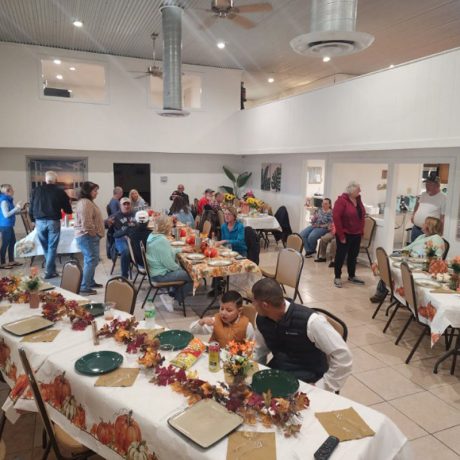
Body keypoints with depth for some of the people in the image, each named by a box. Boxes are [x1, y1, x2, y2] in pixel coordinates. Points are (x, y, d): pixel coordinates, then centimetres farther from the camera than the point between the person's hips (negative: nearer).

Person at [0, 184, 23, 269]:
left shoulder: (8, 200, 11)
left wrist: (18, 208, 7)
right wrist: (16, 208, -20)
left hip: (9, 225, 10)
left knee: (12, 242, 15)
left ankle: (11, 261, 24)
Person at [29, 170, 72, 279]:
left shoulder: (36, 190, 5)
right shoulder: (60, 192, -4)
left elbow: (31, 209, 7)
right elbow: (68, 210, 1)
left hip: (40, 222, 3)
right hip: (53, 222, -3)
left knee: (45, 248, 16)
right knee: (52, 248, 4)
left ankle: (51, 269, 23)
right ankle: (49, 272, 3)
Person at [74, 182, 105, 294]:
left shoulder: (88, 202, 19)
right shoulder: (85, 202, -17)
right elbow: (86, 223, -24)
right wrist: (92, 234, -17)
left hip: (88, 237, 11)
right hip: (88, 237, -11)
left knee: (90, 260, 18)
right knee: (91, 261, -10)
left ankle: (90, 282, 29)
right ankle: (84, 287, -8)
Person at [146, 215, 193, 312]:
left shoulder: (153, 236, 6)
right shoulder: (162, 240, -25)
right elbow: (168, 263, -26)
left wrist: (181, 249, 21)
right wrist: (179, 268, -7)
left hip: (156, 271, 10)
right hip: (161, 274, -10)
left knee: (183, 272, 24)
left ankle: (172, 295, 18)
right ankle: (176, 298, 6)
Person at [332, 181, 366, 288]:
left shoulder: (358, 200, 8)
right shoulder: (342, 200, -16)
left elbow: (361, 216, 16)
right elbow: (336, 217, -20)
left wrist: (361, 231, 9)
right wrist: (341, 235, -20)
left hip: (356, 234, 7)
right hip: (345, 234, -7)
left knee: (353, 255, 15)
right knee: (341, 255, 2)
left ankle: (352, 276, 28)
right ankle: (337, 277, 12)